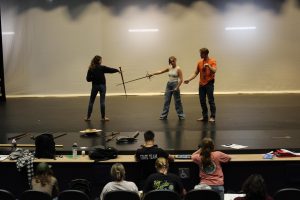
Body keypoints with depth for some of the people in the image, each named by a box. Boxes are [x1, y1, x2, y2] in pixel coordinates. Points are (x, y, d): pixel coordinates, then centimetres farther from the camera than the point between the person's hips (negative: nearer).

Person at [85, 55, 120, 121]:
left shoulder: (90, 69, -1)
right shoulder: (102, 68, -8)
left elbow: (88, 79, -2)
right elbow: (110, 70, -2)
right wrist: (117, 70, 13)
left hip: (94, 86, 2)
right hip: (102, 85, -2)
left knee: (91, 101, 9)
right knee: (102, 101, 2)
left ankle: (88, 117, 10)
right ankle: (103, 117, 6)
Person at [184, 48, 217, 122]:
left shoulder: (212, 61, -5)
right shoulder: (199, 62, 8)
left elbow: (214, 71, -17)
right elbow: (195, 73, 8)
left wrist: (208, 65, -30)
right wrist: (188, 80, -3)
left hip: (209, 84, -5)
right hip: (201, 84, 5)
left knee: (211, 100, -4)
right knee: (202, 101, 6)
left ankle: (212, 117, 2)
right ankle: (205, 116, 16)